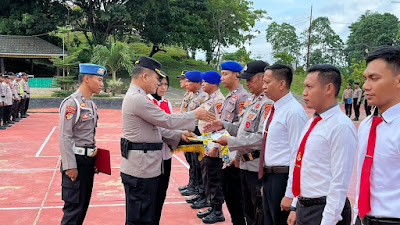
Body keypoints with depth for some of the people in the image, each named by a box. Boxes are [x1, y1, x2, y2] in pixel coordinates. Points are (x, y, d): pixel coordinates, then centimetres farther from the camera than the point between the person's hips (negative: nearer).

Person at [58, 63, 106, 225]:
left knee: (84, 204, 16)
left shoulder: (91, 104, 12)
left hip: (89, 160, 9)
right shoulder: (72, 103, -15)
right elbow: (64, 138, -18)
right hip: (77, 161, -9)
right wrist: (70, 166, -19)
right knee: (74, 208, -4)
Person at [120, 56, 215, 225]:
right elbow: (167, 121, -16)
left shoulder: (135, 97, 16)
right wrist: (195, 115, -4)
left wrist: (179, 135, 10)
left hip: (144, 166, 11)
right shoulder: (137, 99, -18)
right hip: (140, 169, -11)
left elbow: (156, 127, 19)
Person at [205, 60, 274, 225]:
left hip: (257, 166, -9)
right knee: (248, 211, 22)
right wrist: (223, 125, 4)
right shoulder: (251, 100, 12)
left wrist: (230, 141, -21)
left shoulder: (268, 103, -18)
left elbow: (262, 137, -26)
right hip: (245, 164, 9)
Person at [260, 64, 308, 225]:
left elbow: (298, 156, -21)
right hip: (268, 177, 9)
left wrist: (290, 194, -21)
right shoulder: (275, 110, 11)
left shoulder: (294, 112, -18)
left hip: (282, 179, -9)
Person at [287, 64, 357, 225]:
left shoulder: (341, 127, -17)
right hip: (303, 208, 8)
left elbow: (339, 183, -20)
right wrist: (295, 208, 15)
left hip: (324, 211, -8)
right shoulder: (311, 123, 10)